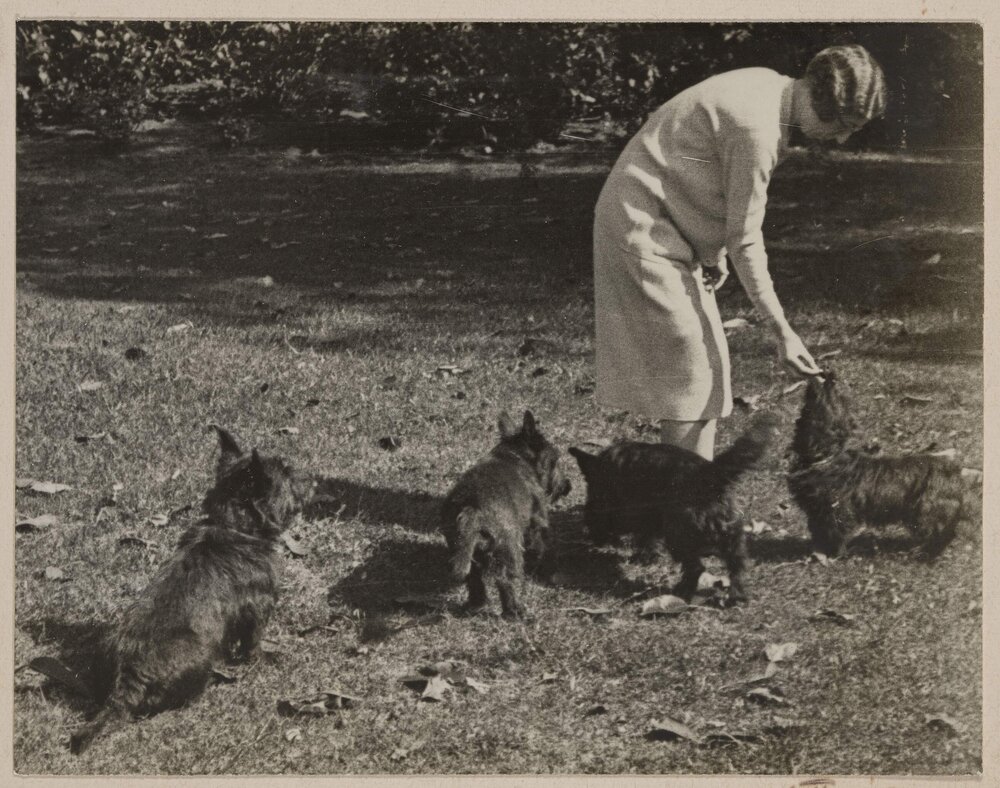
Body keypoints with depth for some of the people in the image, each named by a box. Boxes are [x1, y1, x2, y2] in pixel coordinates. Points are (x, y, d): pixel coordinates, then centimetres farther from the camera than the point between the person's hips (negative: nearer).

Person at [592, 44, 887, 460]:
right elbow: (745, 239, -21)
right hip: (642, 223, -10)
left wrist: (714, 253, 13)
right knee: (690, 367, -10)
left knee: (707, 360, 10)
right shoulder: (758, 128, -25)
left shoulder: (768, 87, 4)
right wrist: (783, 332, -17)